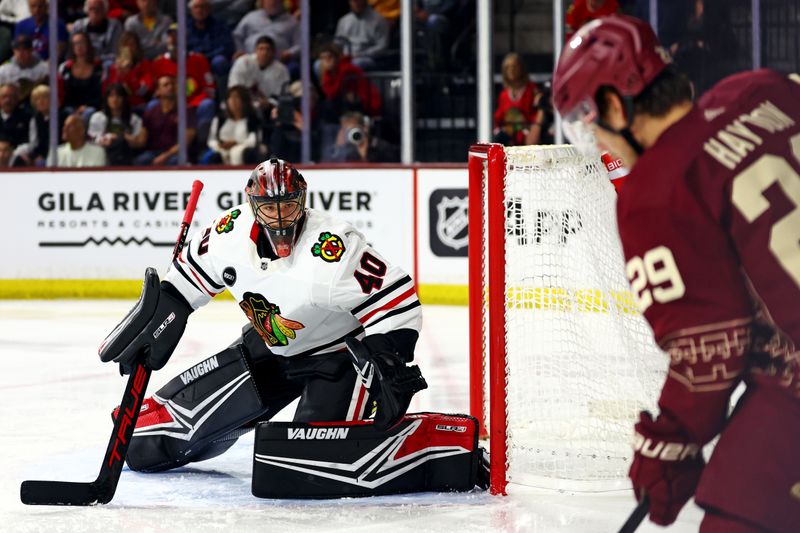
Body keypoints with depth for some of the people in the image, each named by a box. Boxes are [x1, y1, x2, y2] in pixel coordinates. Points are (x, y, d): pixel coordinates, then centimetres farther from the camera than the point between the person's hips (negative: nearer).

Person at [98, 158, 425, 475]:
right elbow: (189, 276, 7)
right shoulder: (230, 232, -15)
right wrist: (160, 316, 9)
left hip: (340, 352, -6)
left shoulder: (331, 250, -34)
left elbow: (396, 302, -32)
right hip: (269, 349, 6)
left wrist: (390, 371, -37)